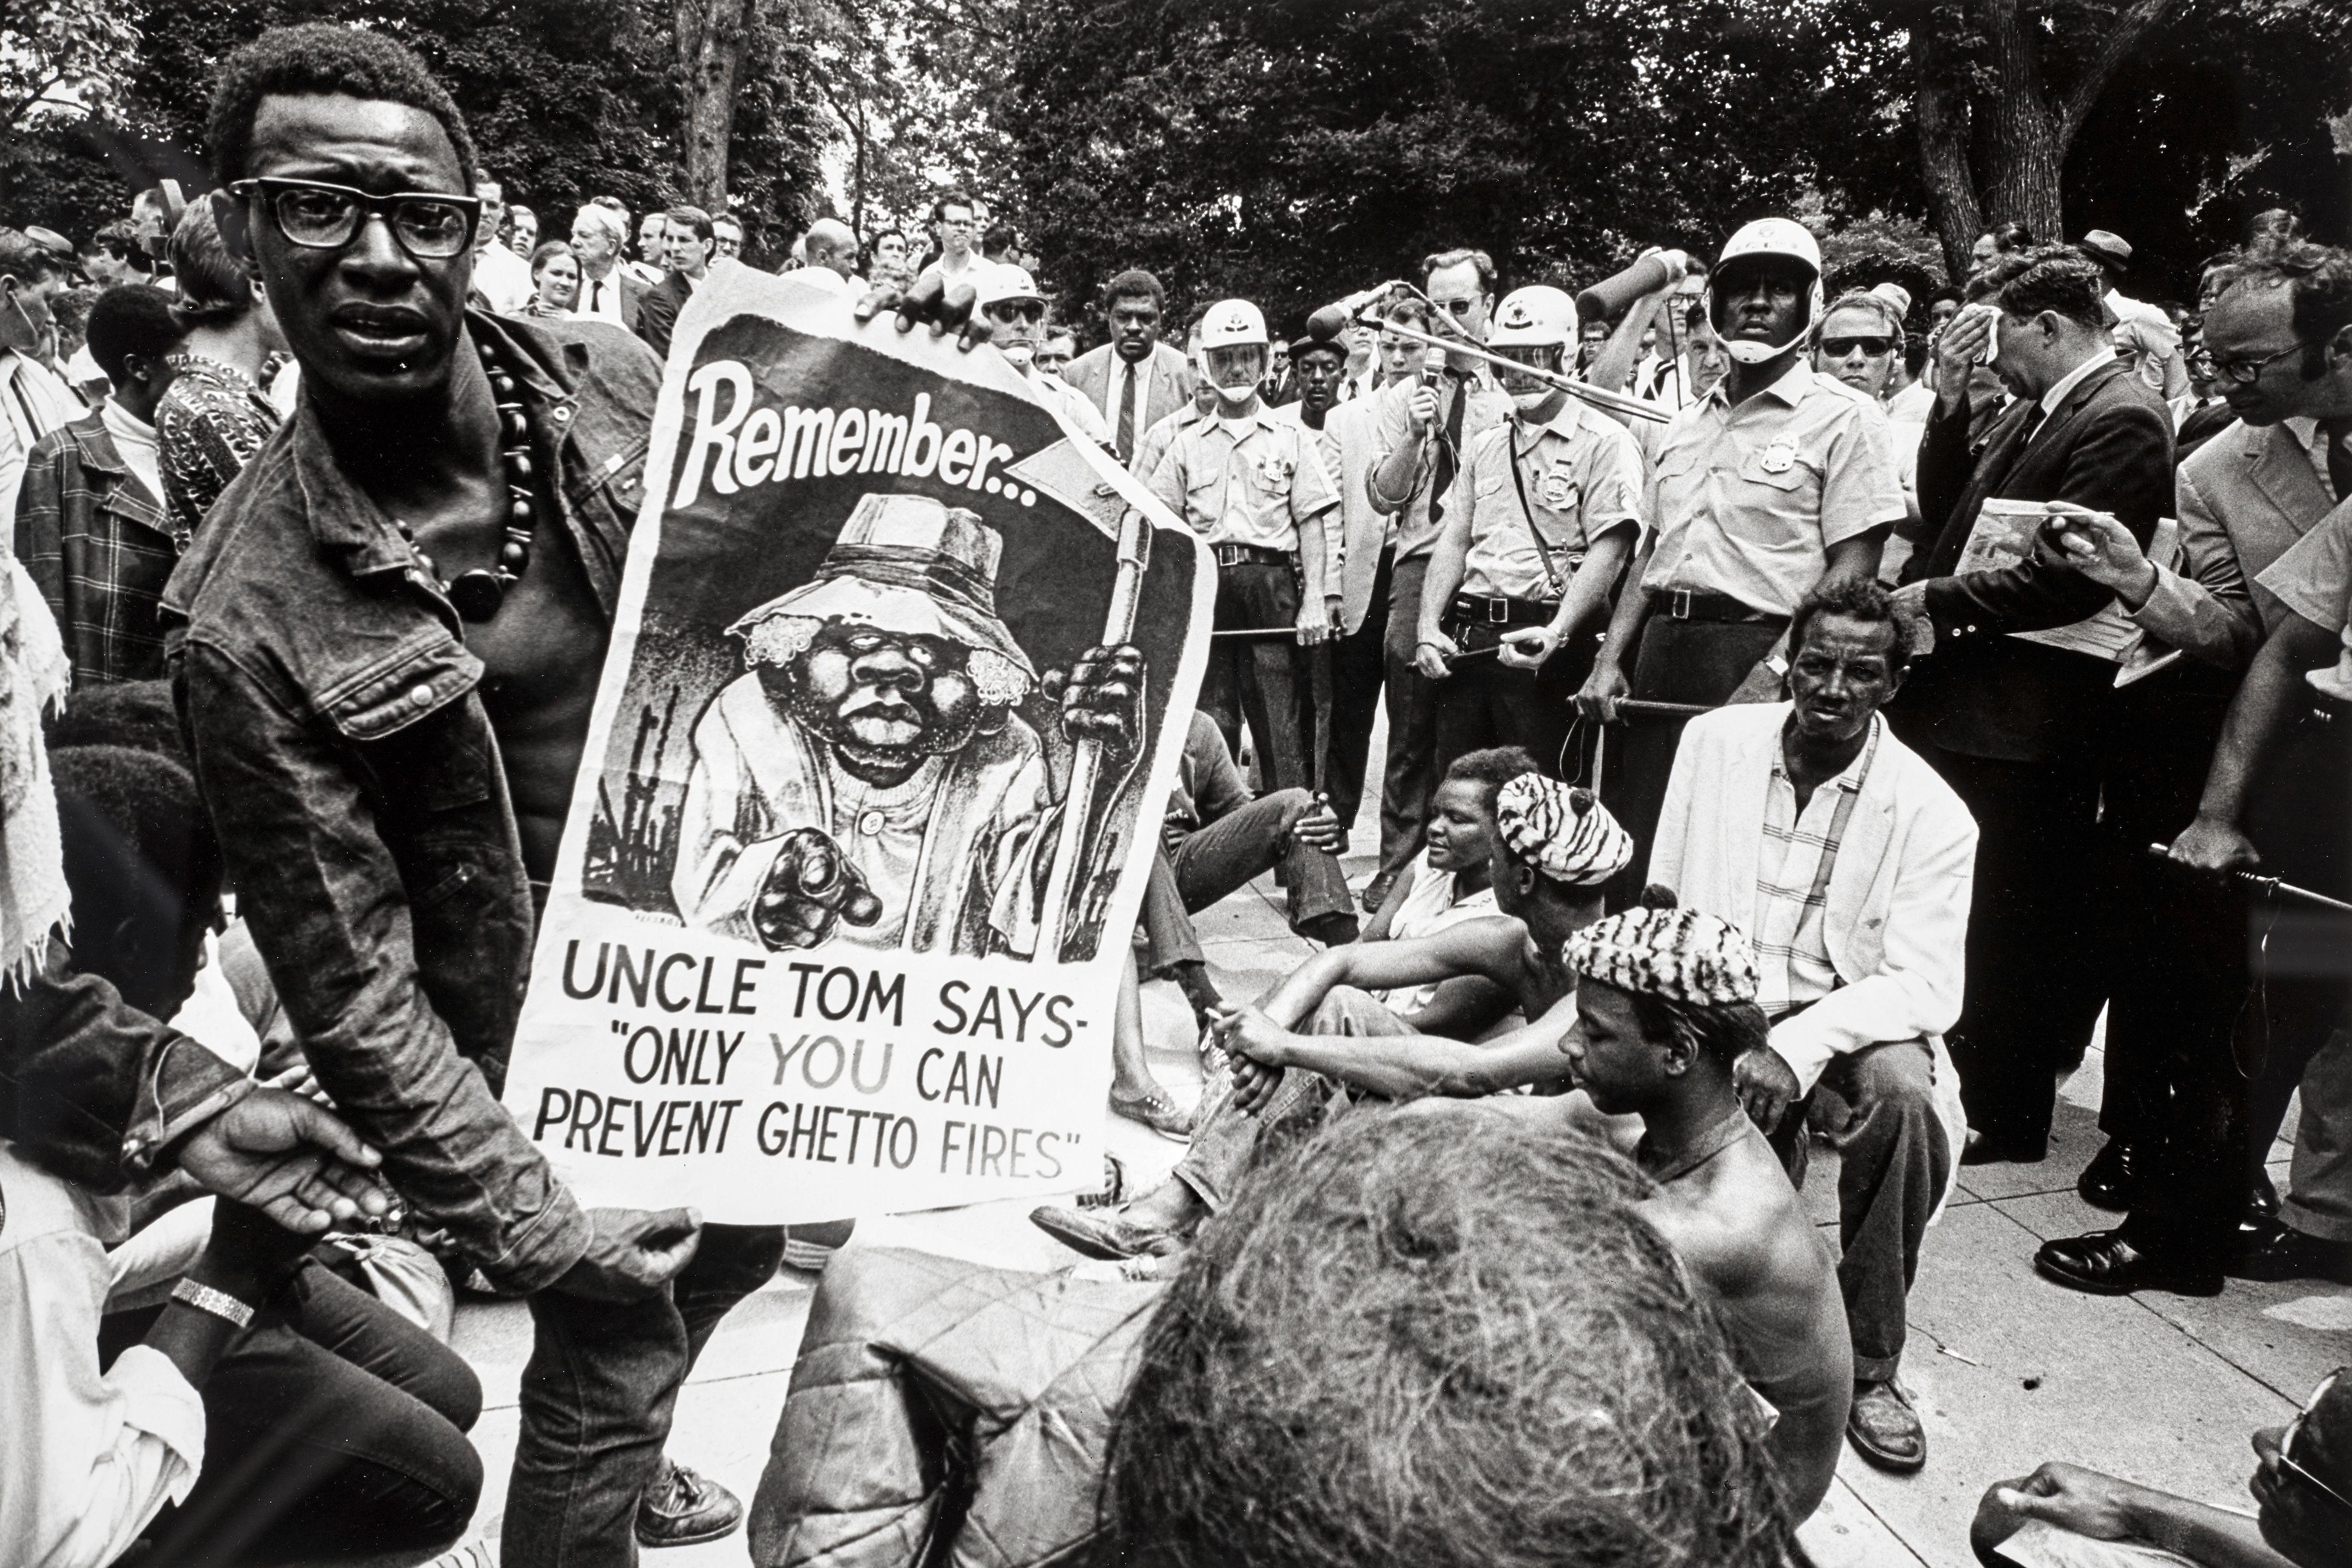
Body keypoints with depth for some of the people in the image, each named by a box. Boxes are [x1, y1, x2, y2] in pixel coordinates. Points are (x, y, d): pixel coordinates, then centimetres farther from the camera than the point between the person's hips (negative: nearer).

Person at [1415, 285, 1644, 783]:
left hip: (1545, 648, -6)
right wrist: (1429, 629, 3)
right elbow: (1453, 541, 16)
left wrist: (1556, 633, -24)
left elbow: (1607, 553, -11)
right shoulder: (1484, 446, 20)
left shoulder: (1605, 443, -2)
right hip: (1465, 643, 6)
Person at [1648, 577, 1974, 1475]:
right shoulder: (1715, 741, 0)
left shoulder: (1931, 813, -9)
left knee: (1904, 1090, -34)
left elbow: (1925, 985, -15)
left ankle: (1869, 1366, -15)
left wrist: (1798, 1048, -30)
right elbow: (1664, 903, 6)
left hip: (1848, 1015, -1)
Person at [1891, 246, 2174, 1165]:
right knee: (1959, 916, 16)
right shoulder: (2035, 410, 13)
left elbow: (2068, 577, -21)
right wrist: (1951, 403, 4)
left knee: (2010, 924, 3)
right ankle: (1962, 1088, 31)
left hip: (2021, 721, -8)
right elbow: (1944, 512, 13)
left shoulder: (2122, 421, -14)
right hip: (1958, 699, 9)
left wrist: (1939, 599, -14)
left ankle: (2007, 1117, 17)